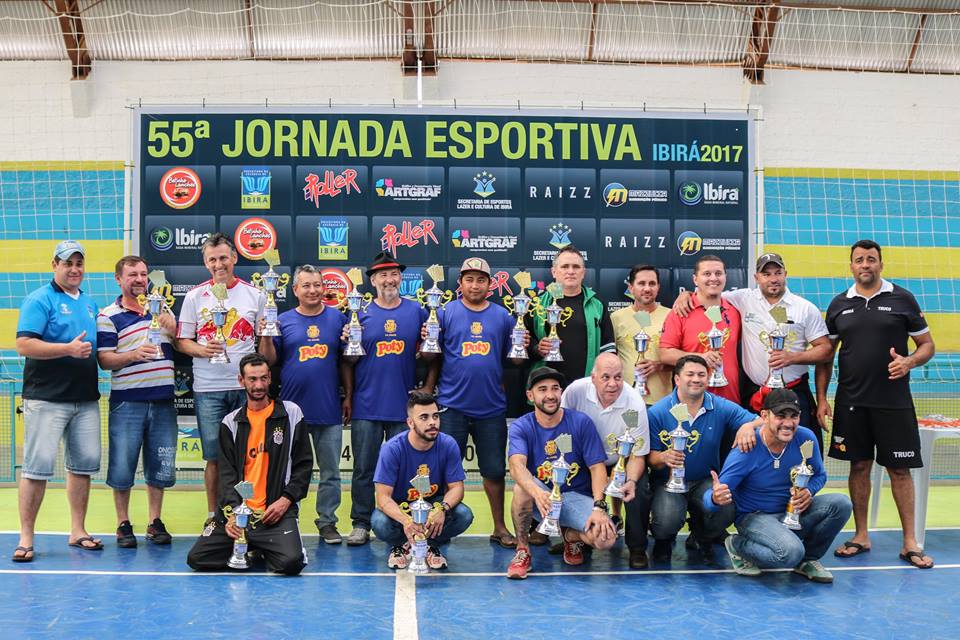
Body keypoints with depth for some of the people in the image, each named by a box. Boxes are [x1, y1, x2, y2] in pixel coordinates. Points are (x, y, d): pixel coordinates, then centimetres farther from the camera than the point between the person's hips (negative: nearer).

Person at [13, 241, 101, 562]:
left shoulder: (91, 304, 17)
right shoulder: (40, 300, -5)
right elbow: (24, 345, -15)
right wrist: (68, 349, -21)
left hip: (85, 399, 7)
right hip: (46, 399, -7)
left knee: (84, 464, 9)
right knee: (37, 466, -6)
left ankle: (78, 531, 21)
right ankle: (26, 538, 2)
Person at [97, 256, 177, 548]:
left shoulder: (162, 308, 14)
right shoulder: (109, 316, 0)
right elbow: (104, 359, -6)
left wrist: (172, 329, -3)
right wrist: (134, 355, -23)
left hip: (163, 400, 4)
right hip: (127, 402, -4)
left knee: (161, 466, 8)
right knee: (122, 466, 0)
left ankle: (155, 521, 20)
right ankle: (123, 524, 14)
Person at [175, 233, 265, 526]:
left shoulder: (255, 295, 7)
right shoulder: (195, 296, 7)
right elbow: (182, 341, 6)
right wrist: (202, 350, -13)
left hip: (246, 387, 0)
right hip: (208, 389, 0)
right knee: (214, 456, 4)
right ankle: (213, 515, 16)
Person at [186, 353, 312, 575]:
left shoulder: (291, 414, 7)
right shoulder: (231, 422, 12)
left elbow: (304, 464, 7)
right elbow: (226, 473, 5)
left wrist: (286, 499, -7)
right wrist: (232, 510, -12)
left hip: (277, 511, -2)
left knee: (291, 562, -27)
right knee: (197, 559, -13)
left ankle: (261, 550, 10)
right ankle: (251, 549, 14)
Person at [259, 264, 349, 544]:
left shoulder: (337, 318, 5)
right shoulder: (283, 321, 4)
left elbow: (346, 362, 7)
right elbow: (269, 360, 3)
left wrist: (348, 396, 4)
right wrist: (265, 336, -13)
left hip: (330, 410, 0)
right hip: (292, 410, 0)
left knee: (330, 472, 7)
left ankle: (327, 521, 18)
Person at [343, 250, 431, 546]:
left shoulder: (417, 312, 5)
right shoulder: (361, 314, 5)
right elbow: (350, 360, 6)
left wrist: (427, 389, -4)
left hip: (405, 406, 0)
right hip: (367, 406, 0)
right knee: (364, 468, 4)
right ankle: (361, 524, 13)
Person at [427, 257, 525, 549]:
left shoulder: (502, 316, 8)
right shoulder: (446, 313, 2)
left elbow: (515, 360, 11)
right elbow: (430, 355, 2)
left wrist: (523, 346, -8)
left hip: (491, 406, 2)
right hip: (453, 405, -2)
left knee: (495, 470, 10)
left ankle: (499, 527, 22)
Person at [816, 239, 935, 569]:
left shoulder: (902, 299, 1)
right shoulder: (839, 305, 7)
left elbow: (927, 344, 4)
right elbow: (825, 354, 10)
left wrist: (909, 361, -17)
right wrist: (821, 398, 4)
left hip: (894, 402, -2)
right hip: (851, 402, 2)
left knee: (900, 468, 1)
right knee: (859, 466, 8)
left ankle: (910, 542, 10)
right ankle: (861, 536, 19)